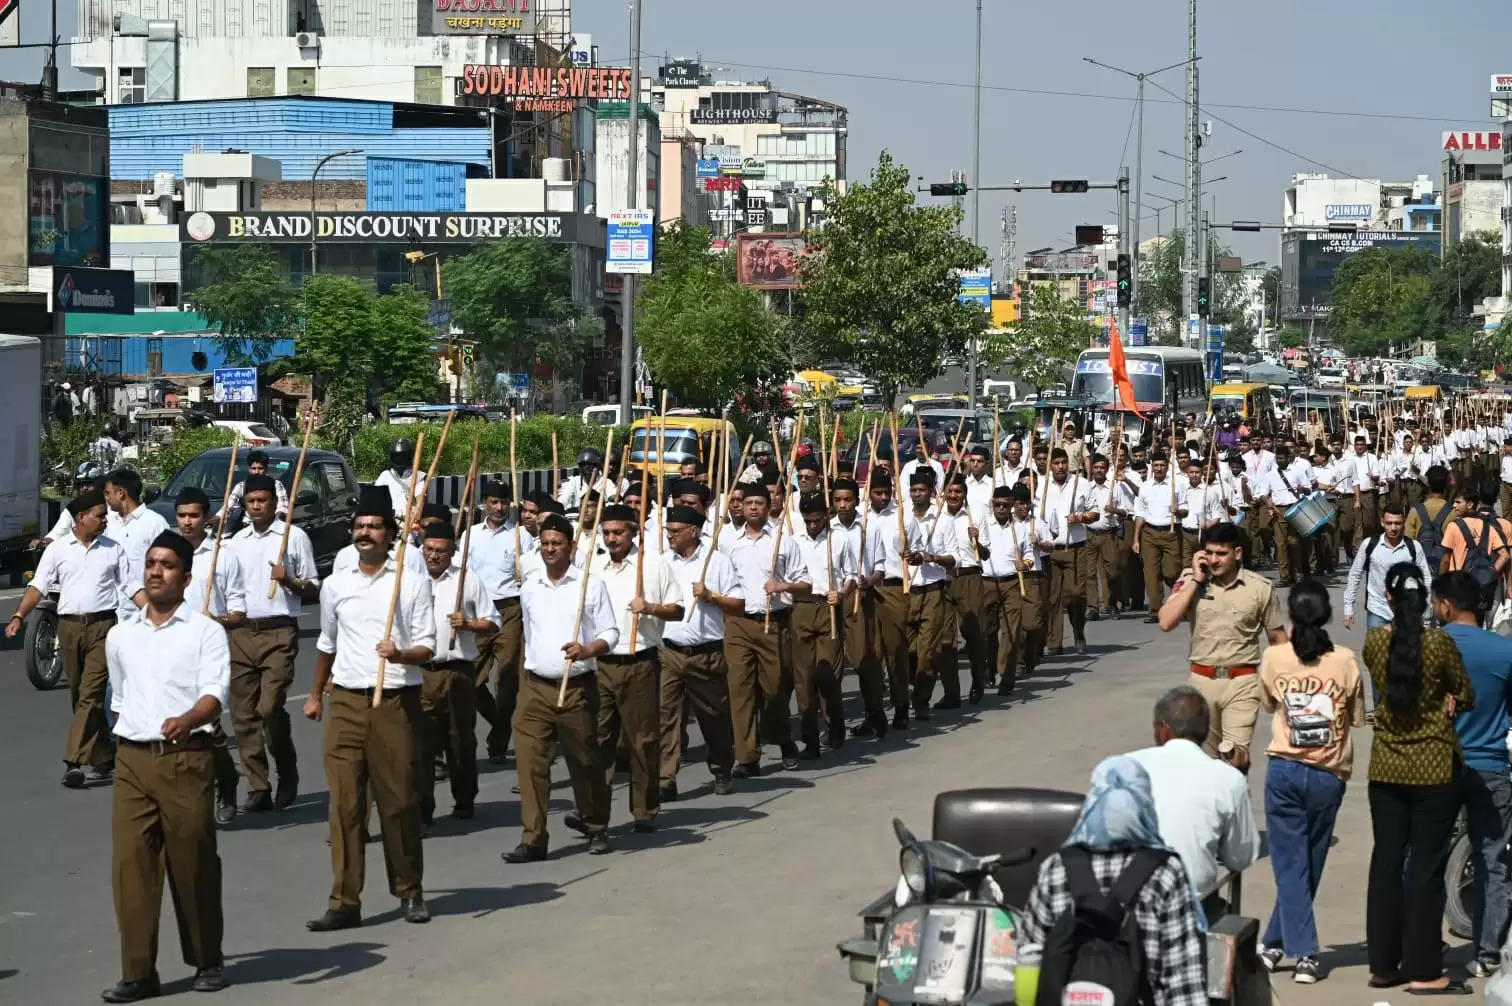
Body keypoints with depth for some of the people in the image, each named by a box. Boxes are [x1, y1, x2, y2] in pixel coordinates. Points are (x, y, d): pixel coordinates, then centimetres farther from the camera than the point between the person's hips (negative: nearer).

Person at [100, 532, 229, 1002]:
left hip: (186, 757, -4)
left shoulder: (205, 631, -1)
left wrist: (188, 720, -33)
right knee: (130, 862, -3)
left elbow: (215, 693, -13)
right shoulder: (120, 636, 15)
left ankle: (207, 962, 19)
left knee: (194, 864, 3)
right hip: (132, 758, 4)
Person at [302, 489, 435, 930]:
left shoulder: (412, 584, 0)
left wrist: (402, 654, -22)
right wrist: (316, 694, 29)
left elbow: (428, 647, -2)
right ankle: (345, 902, 1)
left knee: (400, 801, 2)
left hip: (396, 701, -3)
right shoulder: (335, 585, 10)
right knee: (345, 803, -1)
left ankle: (410, 892, 17)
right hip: (346, 702, 3)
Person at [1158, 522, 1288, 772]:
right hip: (1201, 679, 3)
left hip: (1242, 683, -3)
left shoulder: (1260, 588, -3)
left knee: (1238, 755, -19)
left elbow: (1278, 638, 6)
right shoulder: (1190, 581, 1)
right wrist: (1195, 580, -10)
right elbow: (1166, 623, -11)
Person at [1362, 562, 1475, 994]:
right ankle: (1423, 970, 5)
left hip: (1386, 767, 4)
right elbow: (1466, 697, -3)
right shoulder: (1440, 644, -15)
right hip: (1434, 768, -4)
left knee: (1386, 861, 12)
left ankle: (1383, 964, 17)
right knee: (1427, 867, 2)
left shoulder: (1374, 642, -4)